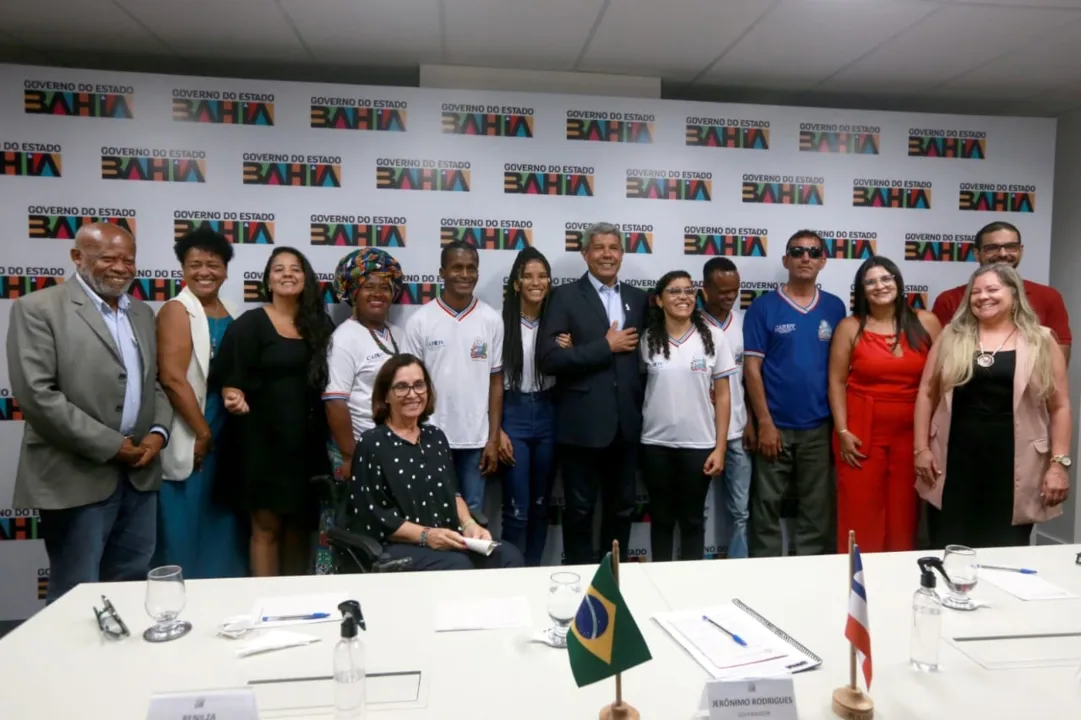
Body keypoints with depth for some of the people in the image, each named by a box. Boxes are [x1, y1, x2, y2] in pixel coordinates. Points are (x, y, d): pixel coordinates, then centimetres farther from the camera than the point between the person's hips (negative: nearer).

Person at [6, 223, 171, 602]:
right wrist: (109, 446, -14)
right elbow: (36, 394, -15)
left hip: (139, 473, 6)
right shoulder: (38, 308, -7)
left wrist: (158, 432, -2)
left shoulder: (142, 313, 14)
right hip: (77, 477, -6)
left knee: (132, 587, 14)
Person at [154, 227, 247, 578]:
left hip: (228, 439, 7)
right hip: (191, 441, -6)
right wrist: (203, 433, -14)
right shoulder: (176, 311, -9)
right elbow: (172, 378, -17)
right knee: (186, 531, 1)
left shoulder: (232, 314, 11)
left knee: (223, 526, 15)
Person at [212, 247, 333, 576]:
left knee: (300, 524, 12)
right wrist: (236, 400, -28)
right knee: (266, 525, 1)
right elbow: (231, 379, -7)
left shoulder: (318, 325, 9)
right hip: (263, 439, -4)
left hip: (306, 440, 4)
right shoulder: (249, 323, -4)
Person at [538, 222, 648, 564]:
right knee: (580, 509, 9)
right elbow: (548, 358, -15)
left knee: (622, 508, 16)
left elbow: (642, 352, 10)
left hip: (626, 422, 4)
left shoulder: (638, 298, 10)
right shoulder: (565, 296, -4)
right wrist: (605, 347, -13)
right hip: (582, 423, -4)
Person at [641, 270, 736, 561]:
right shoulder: (648, 339, -1)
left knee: (693, 519, 11)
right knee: (661, 518, 12)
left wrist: (720, 448, -3)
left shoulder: (713, 337, -1)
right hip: (656, 443, 1)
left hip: (698, 444, 0)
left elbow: (722, 396, 1)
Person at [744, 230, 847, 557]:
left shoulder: (835, 307, 6)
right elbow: (752, 367, -6)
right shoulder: (763, 307, -3)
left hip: (820, 426, 3)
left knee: (817, 509, 11)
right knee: (767, 506, 6)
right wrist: (764, 422, -11)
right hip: (776, 425, -3)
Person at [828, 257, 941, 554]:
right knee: (860, 513, 1)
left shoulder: (925, 323, 4)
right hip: (862, 433, -1)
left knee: (904, 514, 8)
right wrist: (842, 431, -7)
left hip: (911, 433, 2)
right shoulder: (850, 327, 0)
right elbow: (837, 381, -1)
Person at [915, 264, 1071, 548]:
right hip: (955, 463, 1)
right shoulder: (951, 337, 6)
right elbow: (927, 393, 6)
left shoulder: (1041, 341, 3)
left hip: (1013, 467, -1)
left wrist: (1058, 463, -5)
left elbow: (1060, 407, 2)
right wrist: (921, 448, 0)